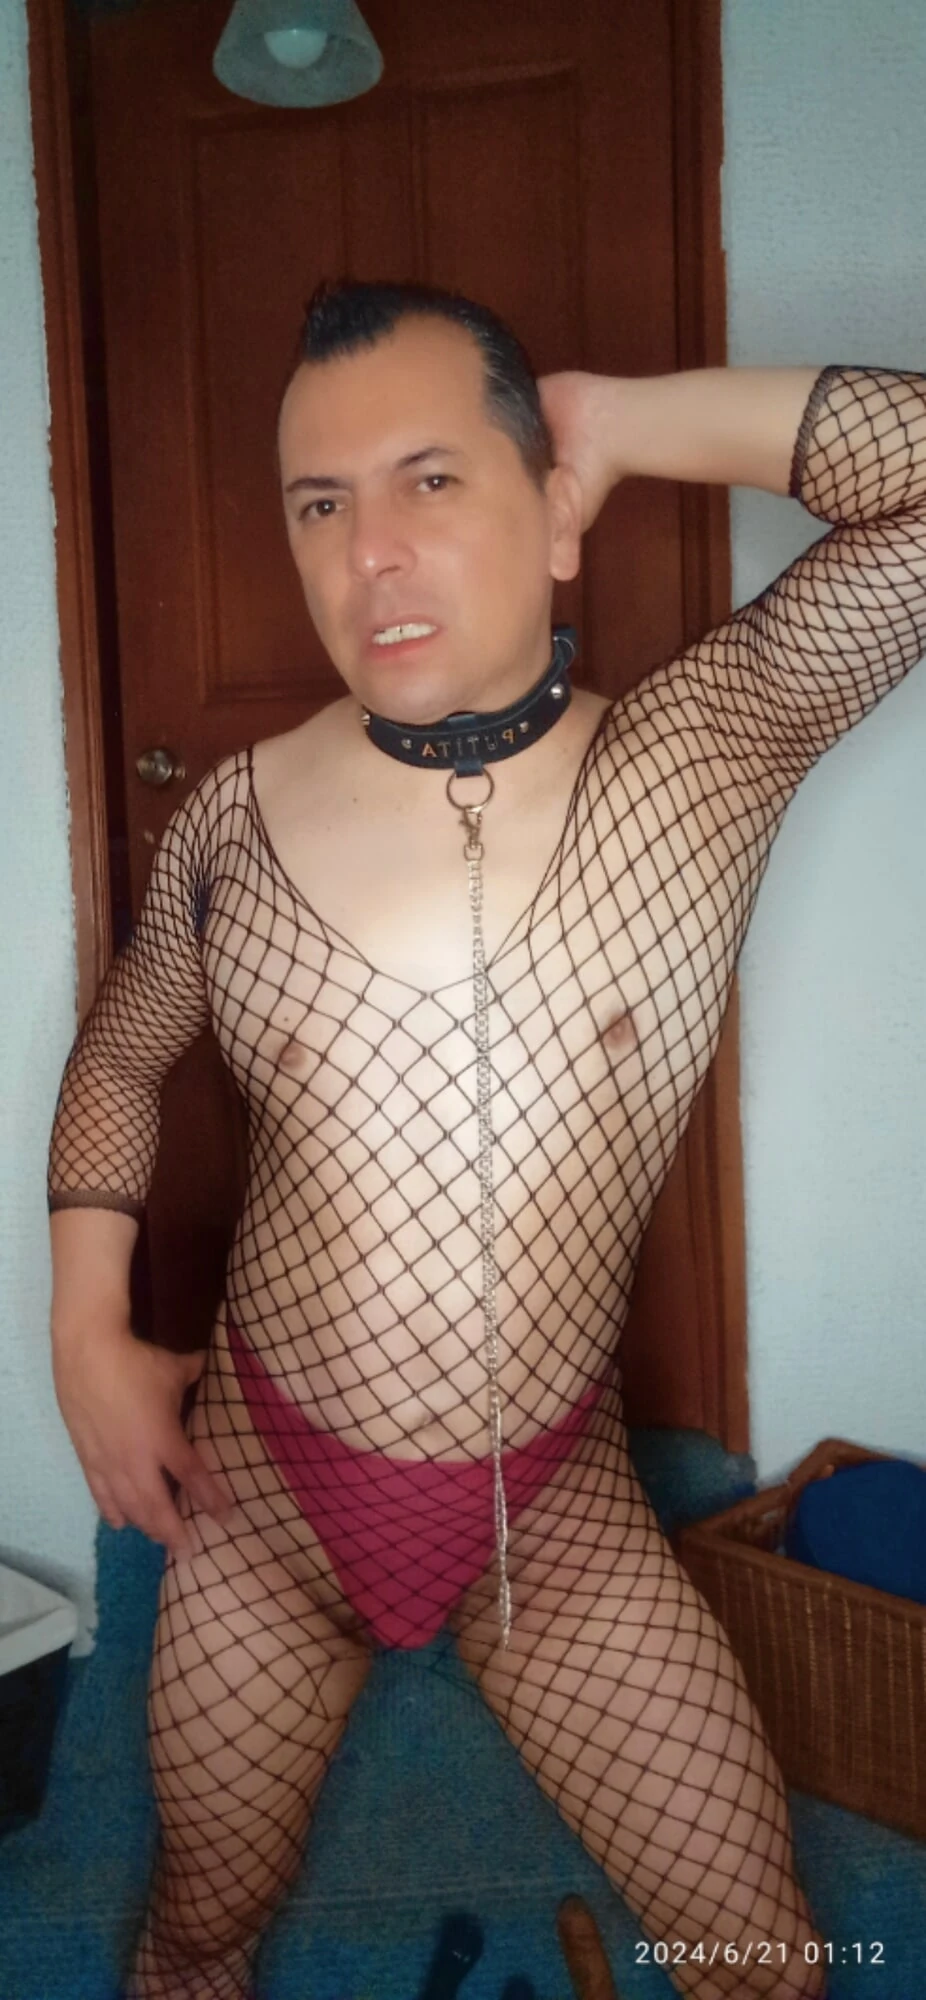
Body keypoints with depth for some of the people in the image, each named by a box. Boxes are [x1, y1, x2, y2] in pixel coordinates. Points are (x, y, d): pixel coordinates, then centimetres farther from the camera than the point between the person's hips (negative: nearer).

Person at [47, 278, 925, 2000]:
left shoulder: (703, 759, -13)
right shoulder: (237, 820, -9)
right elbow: (119, 1050, 8)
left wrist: (621, 419, -19)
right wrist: (88, 1338, 0)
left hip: (561, 1507, -1)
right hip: (260, 1492, 2)